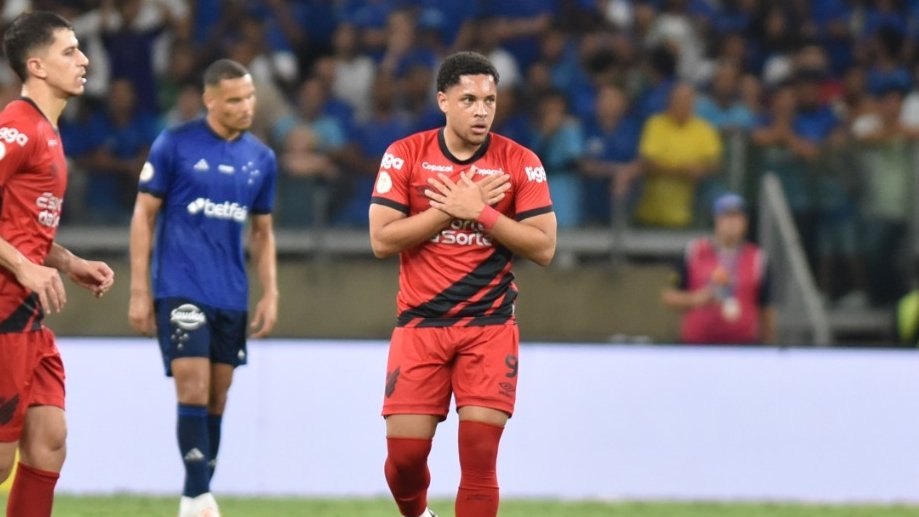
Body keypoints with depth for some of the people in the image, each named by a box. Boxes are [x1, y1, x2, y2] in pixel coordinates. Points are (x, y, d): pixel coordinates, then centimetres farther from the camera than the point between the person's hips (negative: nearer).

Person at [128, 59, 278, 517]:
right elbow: (144, 216, -1)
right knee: (193, 391, -13)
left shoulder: (261, 159, 9)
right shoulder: (174, 145, -4)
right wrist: (139, 292, -5)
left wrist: (270, 294, 7)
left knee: (217, 400, 6)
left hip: (231, 297, 5)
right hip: (179, 287, -4)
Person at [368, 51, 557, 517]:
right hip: (420, 325, 1)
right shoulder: (405, 155, -1)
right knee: (404, 452, -2)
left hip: (490, 326, 0)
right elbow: (382, 240, -8)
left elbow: (544, 247, -6)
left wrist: (479, 213, -16)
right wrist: (453, 207, -14)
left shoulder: (520, 162, -1)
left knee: (479, 455, -11)